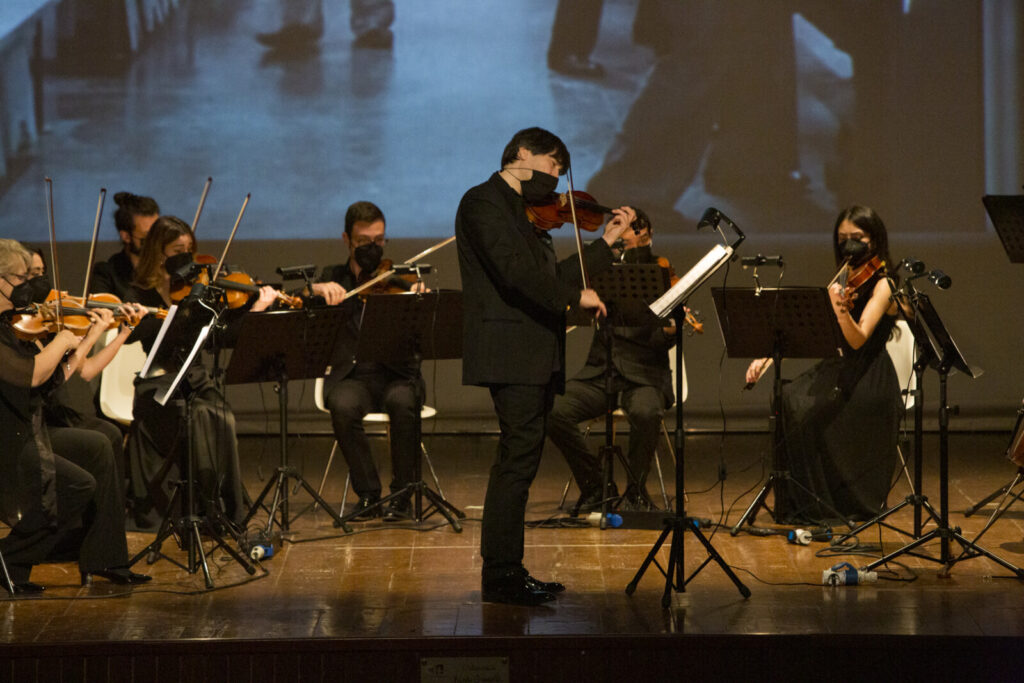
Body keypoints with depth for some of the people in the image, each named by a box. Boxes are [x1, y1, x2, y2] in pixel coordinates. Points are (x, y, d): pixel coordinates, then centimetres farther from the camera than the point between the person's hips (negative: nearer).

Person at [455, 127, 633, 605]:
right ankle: (500, 575, -11)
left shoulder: (524, 212, 24)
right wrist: (575, 296, -19)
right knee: (519, 455, -13)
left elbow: (552, 276, 21)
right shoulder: (484, 202, -6)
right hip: (511, 351, -10)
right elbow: (515, 270, -19)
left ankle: (507, 571, 13)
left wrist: (607, 242, 21)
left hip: (534, 355, 10)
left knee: (521, 460, 9)